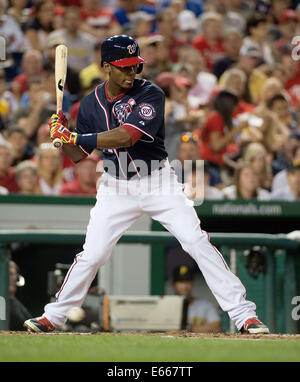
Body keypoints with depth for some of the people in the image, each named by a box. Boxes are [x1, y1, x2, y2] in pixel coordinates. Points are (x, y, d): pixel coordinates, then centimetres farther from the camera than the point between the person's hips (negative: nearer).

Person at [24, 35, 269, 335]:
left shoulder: (150, 94, -15)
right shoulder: (90, 104, -1)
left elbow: (126, 136, -28)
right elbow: (78, 156, 6)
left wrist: (75, 137, -28)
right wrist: (64, 137, -16)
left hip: (157, 183, -2)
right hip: (116, 188, 2)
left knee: (196, 241, -12)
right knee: (91, 254, -2)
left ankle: (243, 314, -10)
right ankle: (53, 316, 17)